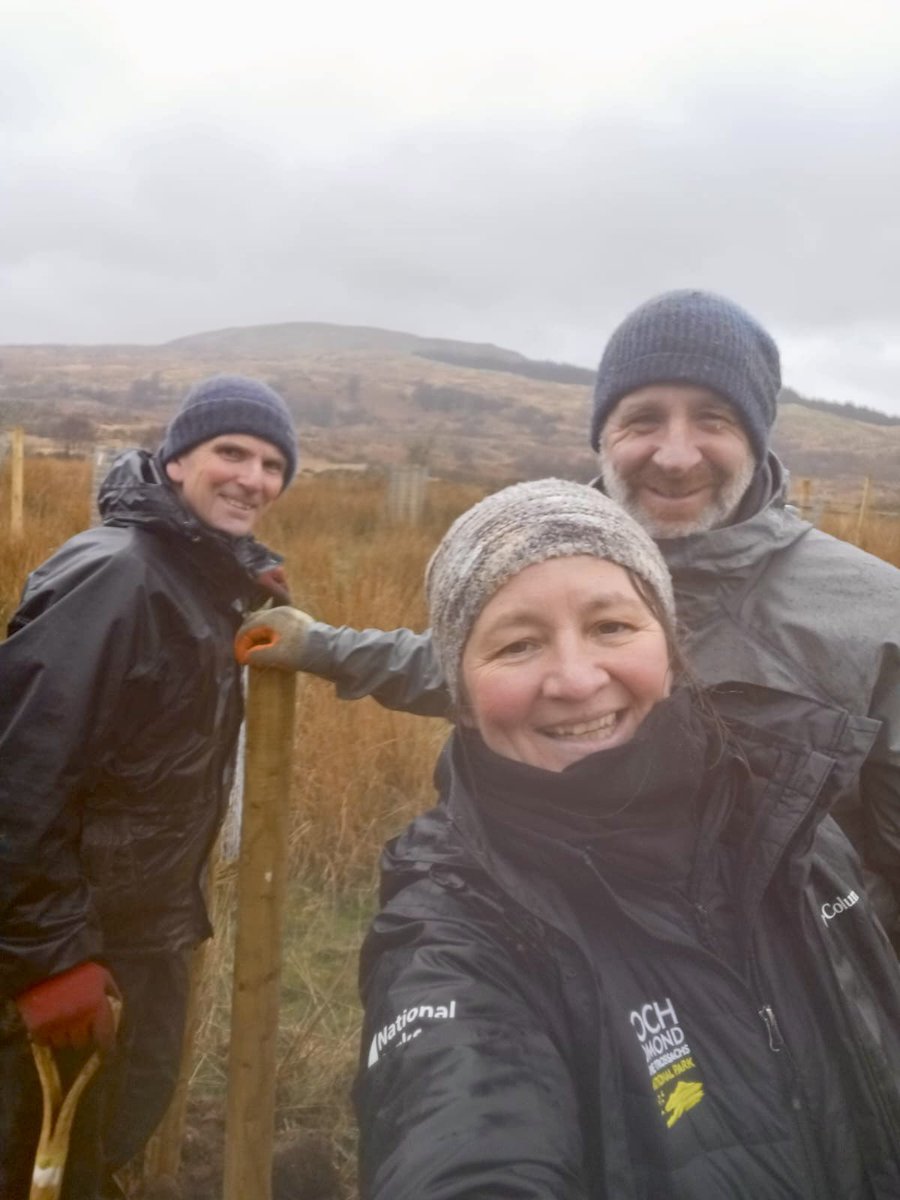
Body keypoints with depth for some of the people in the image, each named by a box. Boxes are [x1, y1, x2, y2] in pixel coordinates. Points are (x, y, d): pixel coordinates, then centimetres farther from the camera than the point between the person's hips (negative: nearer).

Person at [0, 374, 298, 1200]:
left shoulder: (214, 574, 4)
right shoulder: (113, 575, -23)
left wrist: (258, 605, -1)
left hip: (149, 919, 8)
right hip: (72, 930, -8)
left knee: (136, 1097, 24)